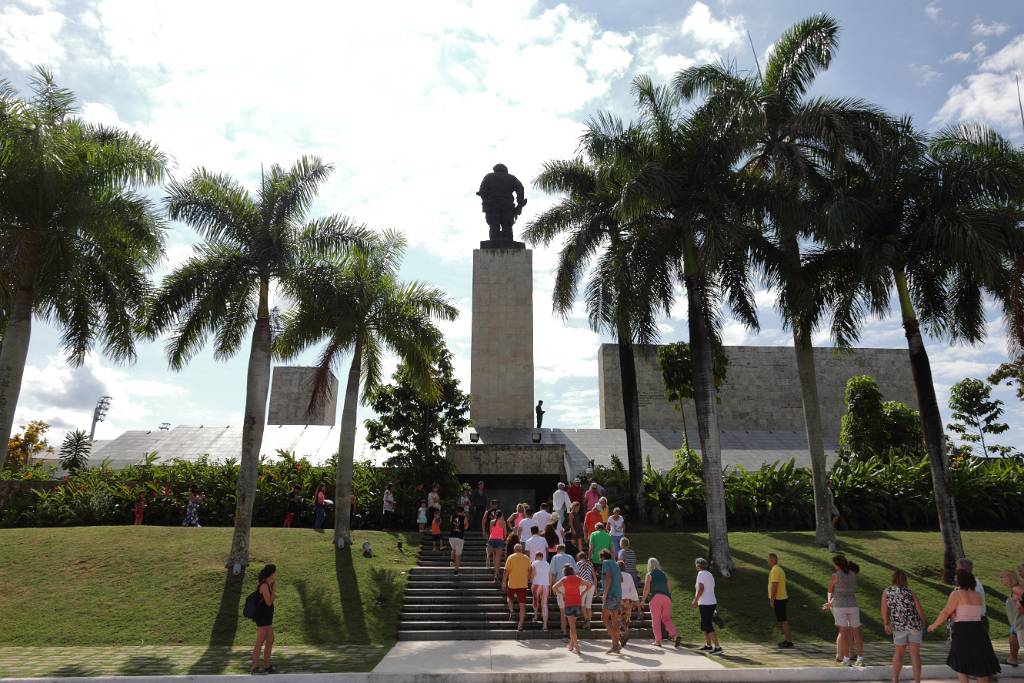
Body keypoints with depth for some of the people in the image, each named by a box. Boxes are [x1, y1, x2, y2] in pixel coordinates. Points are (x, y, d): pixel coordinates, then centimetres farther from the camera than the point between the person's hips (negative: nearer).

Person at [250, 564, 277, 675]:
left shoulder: (268, 584, 9)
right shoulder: (264, 585, -19)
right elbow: (269, 602, -18)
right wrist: (274, 589, -15)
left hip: (267, 617, 10)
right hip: (262, 617, -10)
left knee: (270, 640, 14)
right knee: (260, 642, -3)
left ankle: (267, 666, 22)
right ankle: (254, 668, 5)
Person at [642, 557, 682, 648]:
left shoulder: (649, 575, 5)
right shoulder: (664, 574, 19)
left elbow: (646, 589, -2)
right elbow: (669, 589, 15)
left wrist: (643, 601, 4)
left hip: (655, 597, -4)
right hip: (666, 598, 4)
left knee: (656, 620, 5)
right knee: (667, 619, 9)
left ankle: (658, 641, 3)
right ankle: (676, 635, -12)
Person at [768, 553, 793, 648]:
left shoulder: (775, 570, -17)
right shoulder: (779, 569, 16)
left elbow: (774, 586, -21)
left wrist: (771, 599, -19)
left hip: (778, 599, -10)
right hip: (782, 598, 10)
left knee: (783, 620, -6)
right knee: (784, 620, 13)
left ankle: (788, 641, -3)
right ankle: (787, 639, 18)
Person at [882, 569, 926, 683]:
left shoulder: (886, 592, 2)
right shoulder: (910, 593, 1)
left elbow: (884, 609, -7)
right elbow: (920, 611, -1)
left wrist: (886, 624, 4)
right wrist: (923, 623, 18)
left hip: (898, 626, 0)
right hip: (914, 625, 0)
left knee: (899, 652, 15)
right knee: (915, 653, 2)